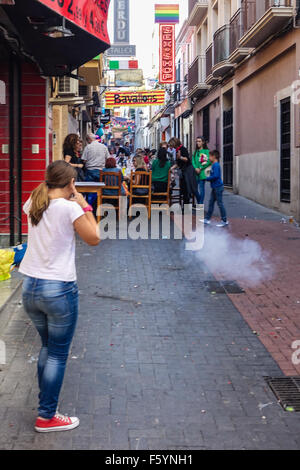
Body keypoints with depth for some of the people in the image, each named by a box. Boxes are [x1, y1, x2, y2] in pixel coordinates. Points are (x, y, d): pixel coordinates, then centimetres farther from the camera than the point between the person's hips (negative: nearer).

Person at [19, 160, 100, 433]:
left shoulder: (34, 204, 5)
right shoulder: (70, 208, -14)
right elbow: (94, 239, -6)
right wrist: (84, 207, 1)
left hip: (30, 287, 7)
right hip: (59, 290, -7)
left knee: (47, 347, 23)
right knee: (58, 355, 7)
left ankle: (46, 404, 30)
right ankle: (46, 417, 13)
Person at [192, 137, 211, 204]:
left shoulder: (206, 151, -1)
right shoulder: (195, 152, 18)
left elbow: (209, 161, -9)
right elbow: (193, 161, 11)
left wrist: (200, 168, -12)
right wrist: (196, 168, -7)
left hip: (202, 173, -5)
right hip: (196, 172, 6)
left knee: (201, 188, -4)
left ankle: (201, 204, -1)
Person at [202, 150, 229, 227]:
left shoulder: (216, 165, -17)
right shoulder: (214, 165, 13)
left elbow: (215, 176, -24)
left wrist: (207, 178, -13)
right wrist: (208, 178, 4)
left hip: (218, 187, -10)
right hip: (215, 187, 10)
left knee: (220, 203, -5)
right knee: (211, 203, 13)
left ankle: (224, 221, 1)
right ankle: (207, 219, 20)